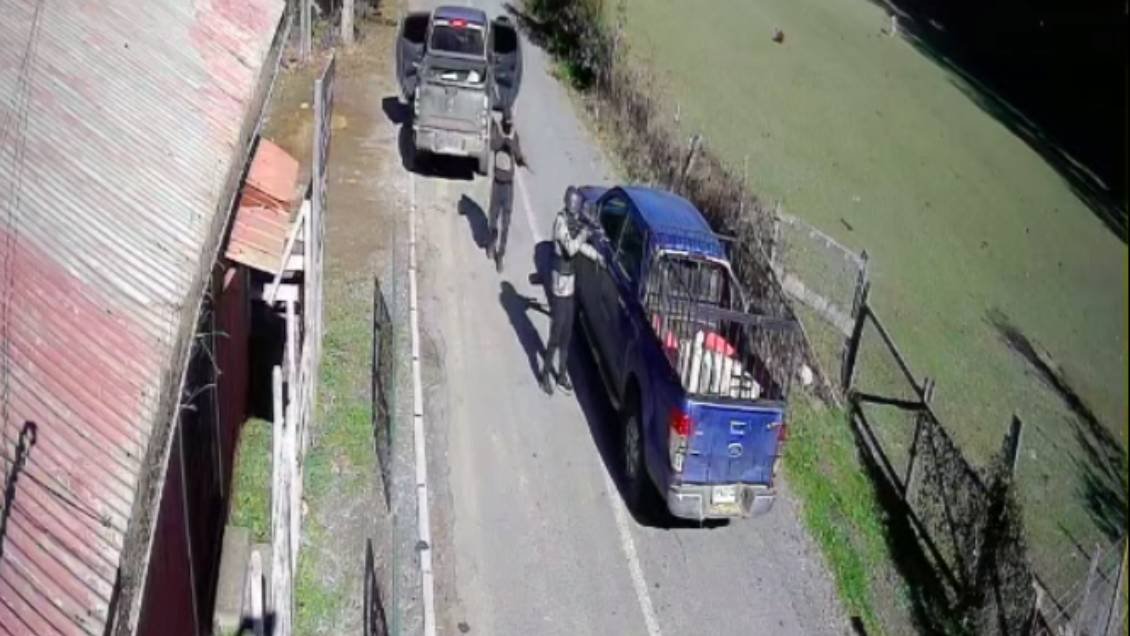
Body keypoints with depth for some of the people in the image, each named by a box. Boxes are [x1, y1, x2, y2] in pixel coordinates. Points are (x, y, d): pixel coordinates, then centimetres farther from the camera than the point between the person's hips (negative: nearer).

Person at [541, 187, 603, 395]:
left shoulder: (574, 221, 7)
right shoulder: (561, 221, -19)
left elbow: (580, 245, 21)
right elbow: (571, 248, -29)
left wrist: (597, 256, 11)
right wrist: (584, 233, -18)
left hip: (570, 287, 8)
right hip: (559, 288, -8)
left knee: (567, 335, 16)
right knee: (556, 335, -1)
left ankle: (562, 374, 28)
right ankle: (546, 374, 14)